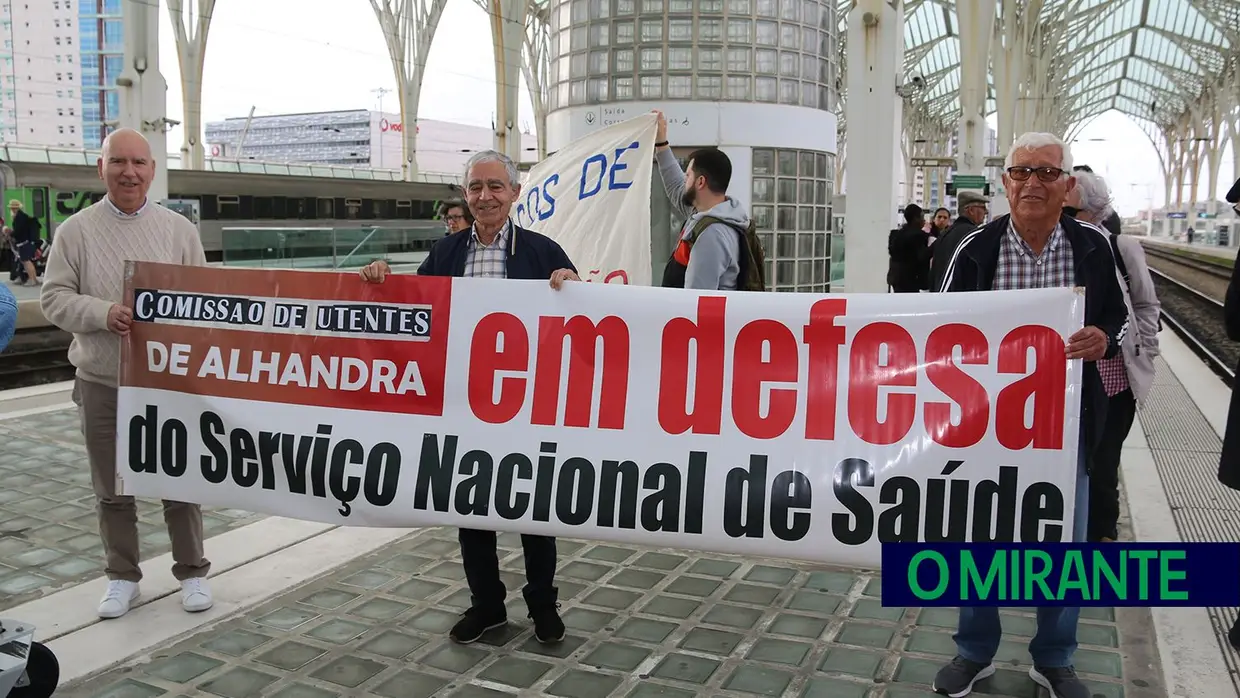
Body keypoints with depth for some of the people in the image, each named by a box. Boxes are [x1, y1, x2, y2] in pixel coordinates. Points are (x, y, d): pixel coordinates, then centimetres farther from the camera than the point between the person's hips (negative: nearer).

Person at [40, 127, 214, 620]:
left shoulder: (179, 229, 3)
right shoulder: (75, 230, 1)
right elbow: (54, 298, -1)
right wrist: (103, 313, -19)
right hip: (101, 382, 1)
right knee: (111, 487, 11)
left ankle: (191, 572, 22)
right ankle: (122, 577, 27)